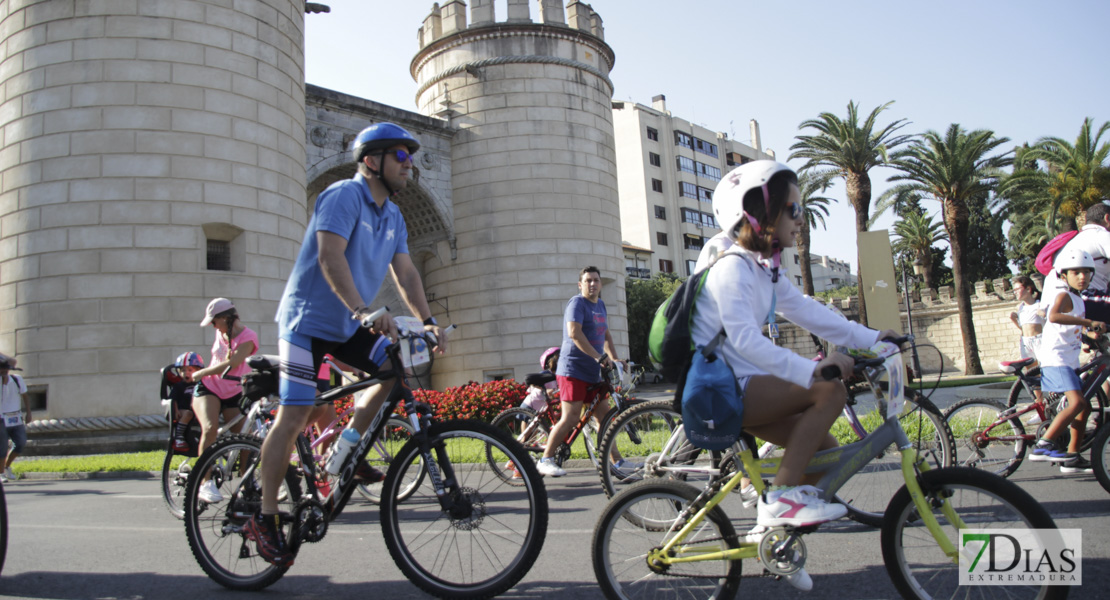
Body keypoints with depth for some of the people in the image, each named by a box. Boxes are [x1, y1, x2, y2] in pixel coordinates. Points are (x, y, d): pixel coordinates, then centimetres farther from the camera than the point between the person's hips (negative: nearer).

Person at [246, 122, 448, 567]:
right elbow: (330, 256, -29)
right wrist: (362, 310, -41)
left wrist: (427, 321, -8)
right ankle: (265, 519, 4)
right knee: (294, 416, -8)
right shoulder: (344, 195, -16)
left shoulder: (393, 217, 10)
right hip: (308, 319, -8)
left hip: (349, 326, 8)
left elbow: (405, 272, 5)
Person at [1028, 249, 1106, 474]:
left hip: (1069, 361, 10)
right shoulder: (1064, 296, -9)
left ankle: (1072, 458, 13)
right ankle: (1043, 446, -20)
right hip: (1056, 359, -10)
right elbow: (1054, 316, -33)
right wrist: (1089, 322, -34)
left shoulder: (1078, 300, 21)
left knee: (1085, 407, 9)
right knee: (1077, 402, -23)